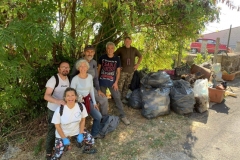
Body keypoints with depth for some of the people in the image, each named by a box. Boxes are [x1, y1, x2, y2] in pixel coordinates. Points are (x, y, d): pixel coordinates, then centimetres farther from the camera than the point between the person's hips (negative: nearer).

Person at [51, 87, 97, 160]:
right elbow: (57, 125, -14)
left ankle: (87, 149, 32)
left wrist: (80, 134, -8)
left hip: (77, 130, 3)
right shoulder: (59, 110, -28)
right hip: (62, 133, -2)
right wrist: (64, 138, -12)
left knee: (91, 140, -2)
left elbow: (82, 120, -5)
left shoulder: (81, 106, -21)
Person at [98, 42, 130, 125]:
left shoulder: (117, 59, -2)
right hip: (102, 82, 1)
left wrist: (116, 82, -7)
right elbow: (98, 69, 5)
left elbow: (118, 72, 1)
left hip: (112, 82, -1)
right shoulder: (102, 58, -2)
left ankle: (122, 116, 10)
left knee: (117, 98, -1)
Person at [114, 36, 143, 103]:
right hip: (122, 70, -3)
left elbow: (140, 56, 19)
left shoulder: (134, 49, 6)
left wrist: (137, 64, 9)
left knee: (127, 85, 10)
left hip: (131, 71, 3)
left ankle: (123, 98, 22)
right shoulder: (120, 49, -2)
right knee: (120, 85, -8)